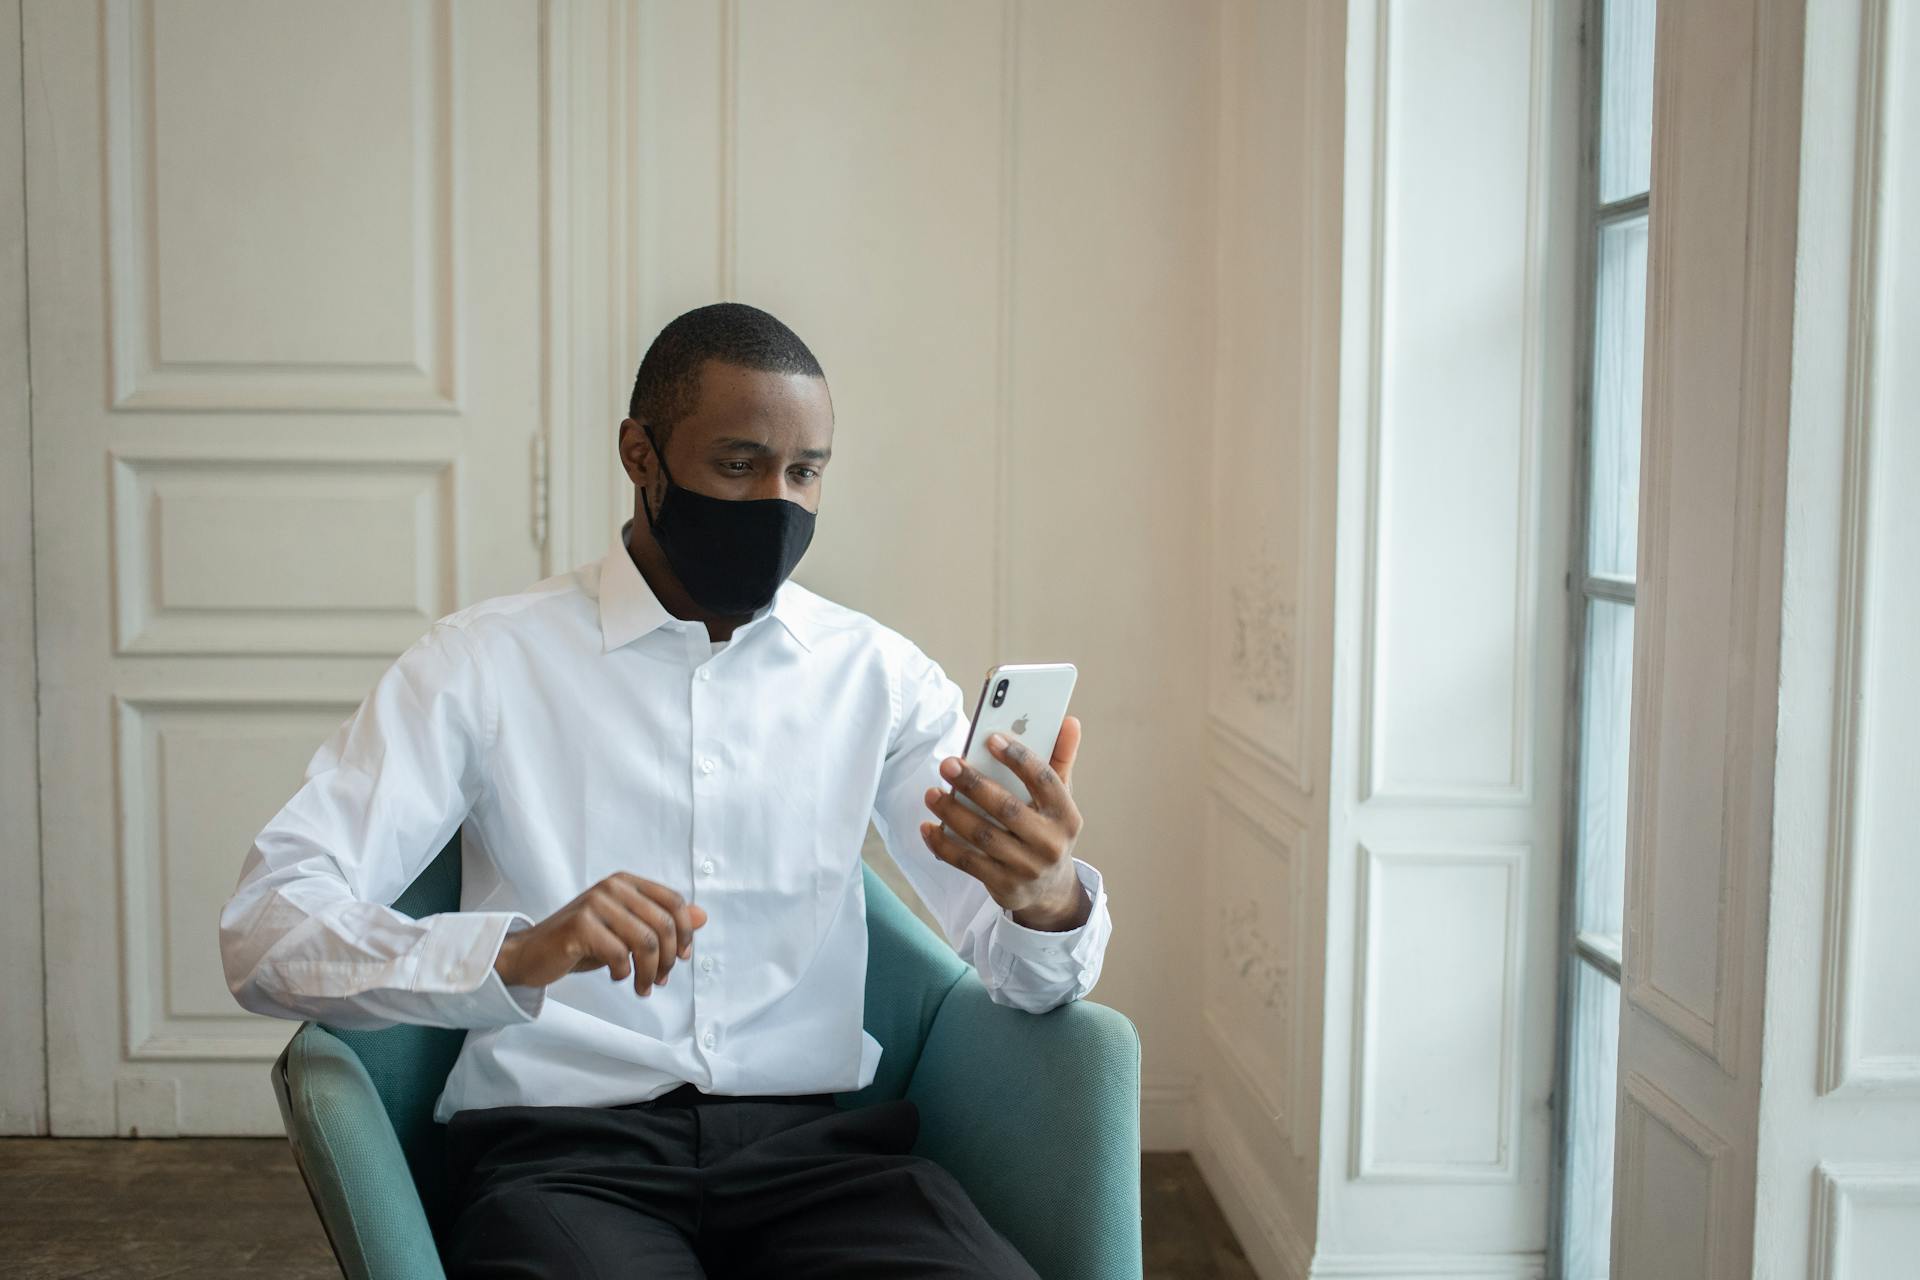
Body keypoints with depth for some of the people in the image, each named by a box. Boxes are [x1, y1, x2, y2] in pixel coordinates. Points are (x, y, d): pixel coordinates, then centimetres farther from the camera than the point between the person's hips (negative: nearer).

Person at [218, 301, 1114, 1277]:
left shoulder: (879, 674, 9)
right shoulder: (485, 662, 2)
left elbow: (1025, 975, 5)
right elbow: (264, 929, -6)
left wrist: (1050, 900, -20)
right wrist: (514, 956, -25)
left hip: (809, 1137, 3)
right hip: (558, 1148, -2)